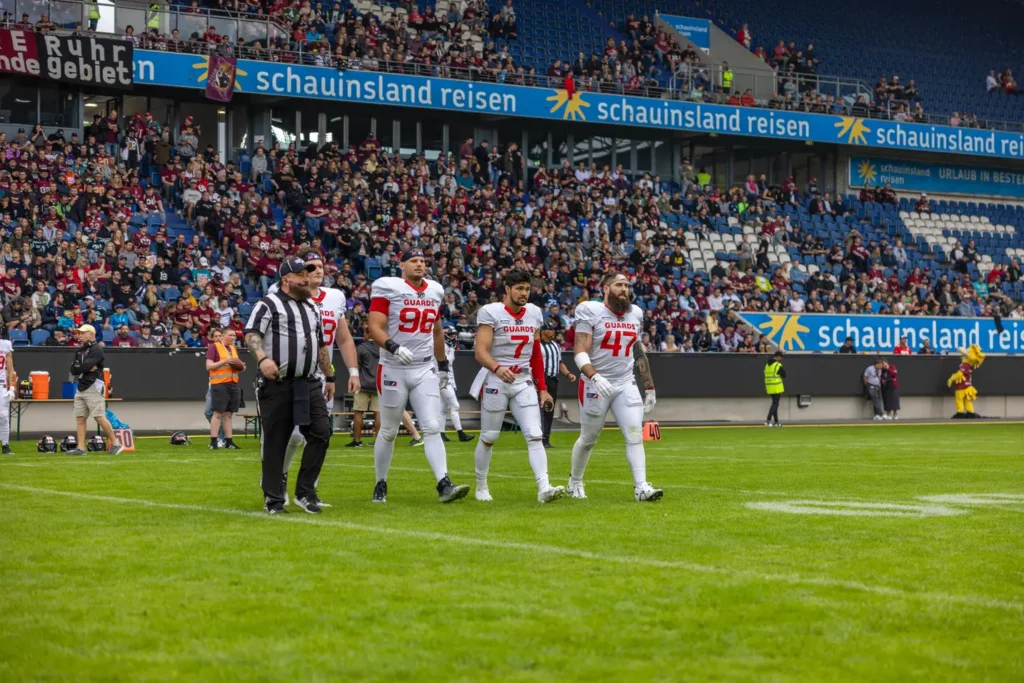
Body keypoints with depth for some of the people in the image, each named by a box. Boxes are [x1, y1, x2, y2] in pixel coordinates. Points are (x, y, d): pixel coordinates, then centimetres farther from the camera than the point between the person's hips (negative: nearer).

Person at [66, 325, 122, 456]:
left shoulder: (96, 349, -10)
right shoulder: (80, 350, 16)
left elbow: (85, 366, -21)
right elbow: (73, 370, 8)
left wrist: (77, 367, -2)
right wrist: (84, 368, -8)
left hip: (93, 387, -9)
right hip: (81, 388, 9)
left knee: (99, 417, -13)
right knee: (80, 418, 4)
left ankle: (115, 444, -7)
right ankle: (80, 448, 4)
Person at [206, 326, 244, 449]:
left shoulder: (233, 348, 19)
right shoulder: (214, 347, -3)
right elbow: (209, 366, -9)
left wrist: (241, 367, 7)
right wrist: (224, 361, -19)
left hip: (233, 384, 7)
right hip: (219, 385, -7)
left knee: (228, 414, 7)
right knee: (217, 413, -7)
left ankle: (228, 441, 9)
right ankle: (213, 441, -5)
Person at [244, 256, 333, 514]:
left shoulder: (312, 307, 19)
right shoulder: (269, 304, -2)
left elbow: (322, 345, 26)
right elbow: (251, 334, -15)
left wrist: (329, 377, 26)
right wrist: (262, 358, -32)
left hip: (309, 384, 6)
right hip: (277, 384, -6)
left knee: (321, 432, -4)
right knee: (274, 442, 0)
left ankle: (305, 493, 6)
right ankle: (273, 500, 8)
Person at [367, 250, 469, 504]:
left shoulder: (435, 292, 10)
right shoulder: (388, 289, -8)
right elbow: (375, 328, -16)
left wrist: (443, 365, 22)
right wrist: (394, 347, -32)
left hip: (425, 369, 4)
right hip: (394, 370, -4)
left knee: (433, 428, -7)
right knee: (388, 432, 7)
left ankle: (444, 485, -14)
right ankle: (380, 485, 23)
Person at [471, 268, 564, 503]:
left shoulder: (534, 314, 8)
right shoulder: (491, 313, -10)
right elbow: (480, 351, -18)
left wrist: (542, 389, 13)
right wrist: (497, 368, -37)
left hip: (525, 382, 4)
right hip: (496, 382, -4)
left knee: (535, 435, -10)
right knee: (489, 438, 8)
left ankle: (544, 488, -17)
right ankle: (481, 486, 26)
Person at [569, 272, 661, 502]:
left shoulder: (635, 314, 8)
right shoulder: (591, 312, -10)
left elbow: (639, 354, 15)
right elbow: (580, 352, -17)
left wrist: (650, 387, 13)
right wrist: (595, 377, -33)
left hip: (626, 384, 4)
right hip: (595, 384, -4)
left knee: (635, 435, -9)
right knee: (588, 439, 9)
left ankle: (641, 487, -12)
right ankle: (575, 481, 30)